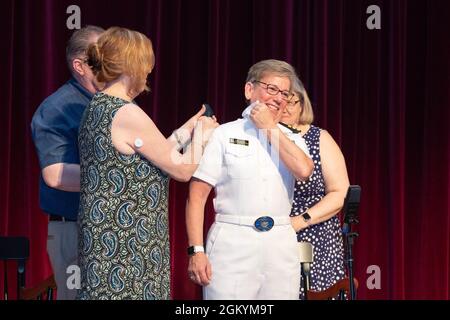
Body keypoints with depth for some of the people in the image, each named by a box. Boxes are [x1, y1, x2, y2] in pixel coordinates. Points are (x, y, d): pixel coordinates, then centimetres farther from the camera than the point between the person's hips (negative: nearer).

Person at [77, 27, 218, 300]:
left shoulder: (98, 107, 10)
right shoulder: (127, 113, -18)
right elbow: (182, 170, -11)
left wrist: (186, 131, 20)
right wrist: (201, 134, 7)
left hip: (106, 240, 9)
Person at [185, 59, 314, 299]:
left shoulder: (292, 139, 15)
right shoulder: (225, 134, 3)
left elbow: (304, 170, -8)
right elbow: (197, 196, -1)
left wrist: (270, 128, -2)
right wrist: (196, 251, -11)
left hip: (281, 244, 3)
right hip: (233, 243, -3)